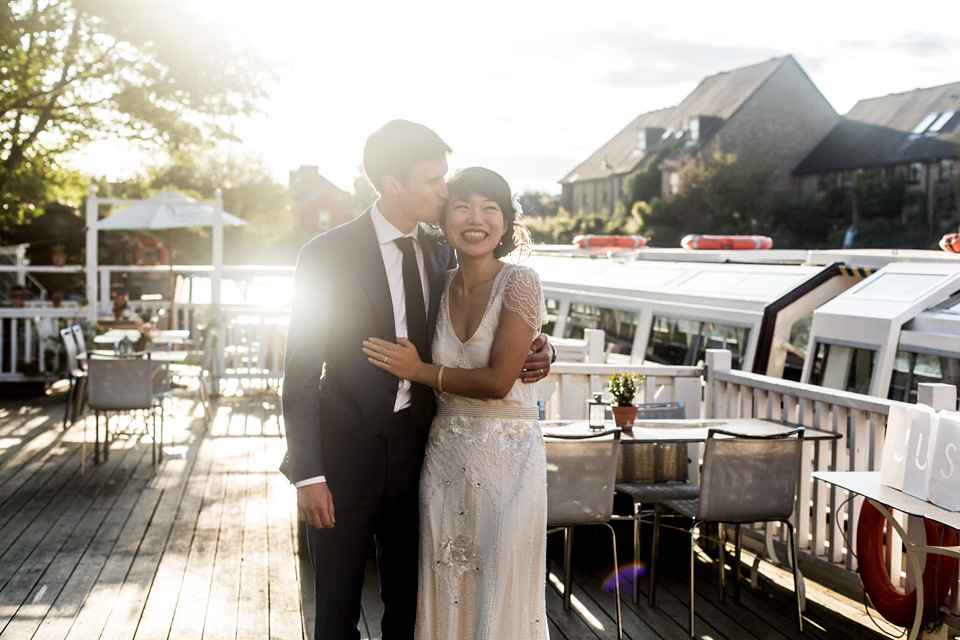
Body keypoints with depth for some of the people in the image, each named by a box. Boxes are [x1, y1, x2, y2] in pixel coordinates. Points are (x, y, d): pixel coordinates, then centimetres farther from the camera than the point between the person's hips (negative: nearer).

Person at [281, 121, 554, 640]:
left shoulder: (441, 255, 3)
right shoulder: (327, 254, -12)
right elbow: (300, 373, -11)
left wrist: (534, 353, -8)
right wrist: (308, 475, -17)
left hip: (416, 447, 4)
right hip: (347, 454, -4)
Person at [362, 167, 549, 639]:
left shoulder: (519, 283, -11)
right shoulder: (440, 285, 6)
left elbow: (498, 381, -16)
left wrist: (419, 370, -9)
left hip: (507, 455, -5)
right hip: (444, 454, 5)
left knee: (501, 591, 3)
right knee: (445, 587, 10)